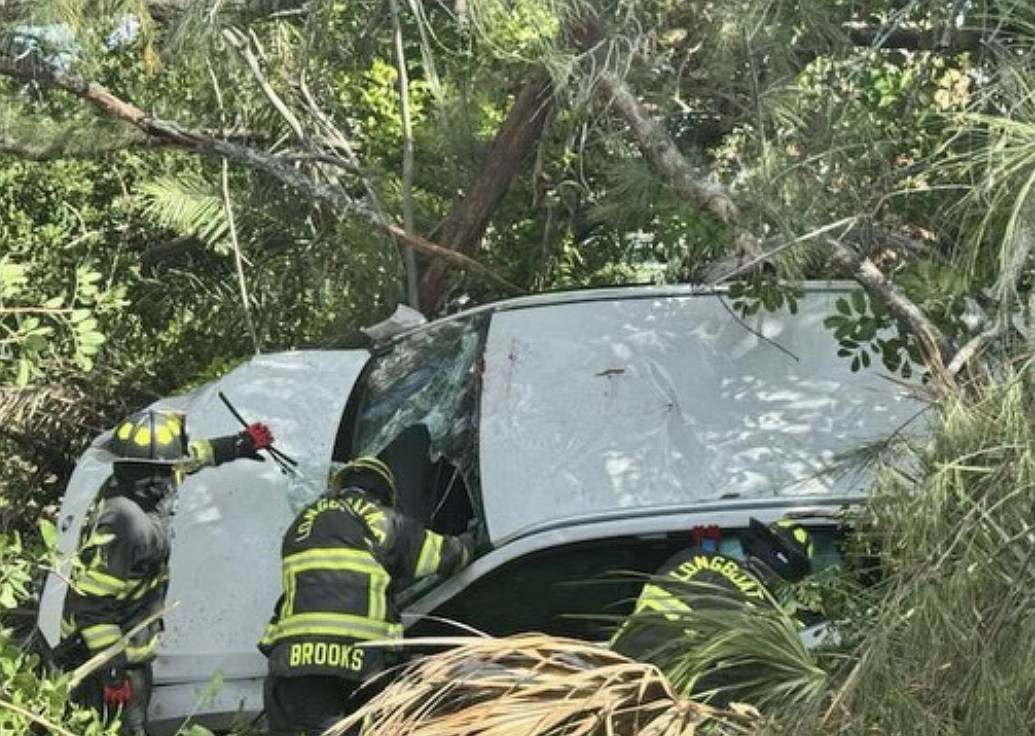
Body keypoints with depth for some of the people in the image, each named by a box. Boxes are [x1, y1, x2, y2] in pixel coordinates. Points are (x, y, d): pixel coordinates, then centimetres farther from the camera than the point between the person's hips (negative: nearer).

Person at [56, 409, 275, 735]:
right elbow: (89, 602, -29)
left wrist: (235, 445, 24)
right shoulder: (129, 525, -31)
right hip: (112, 656, -10)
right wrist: (112, 671, -25)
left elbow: (183, 456, 17)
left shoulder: (121, 488, -3)